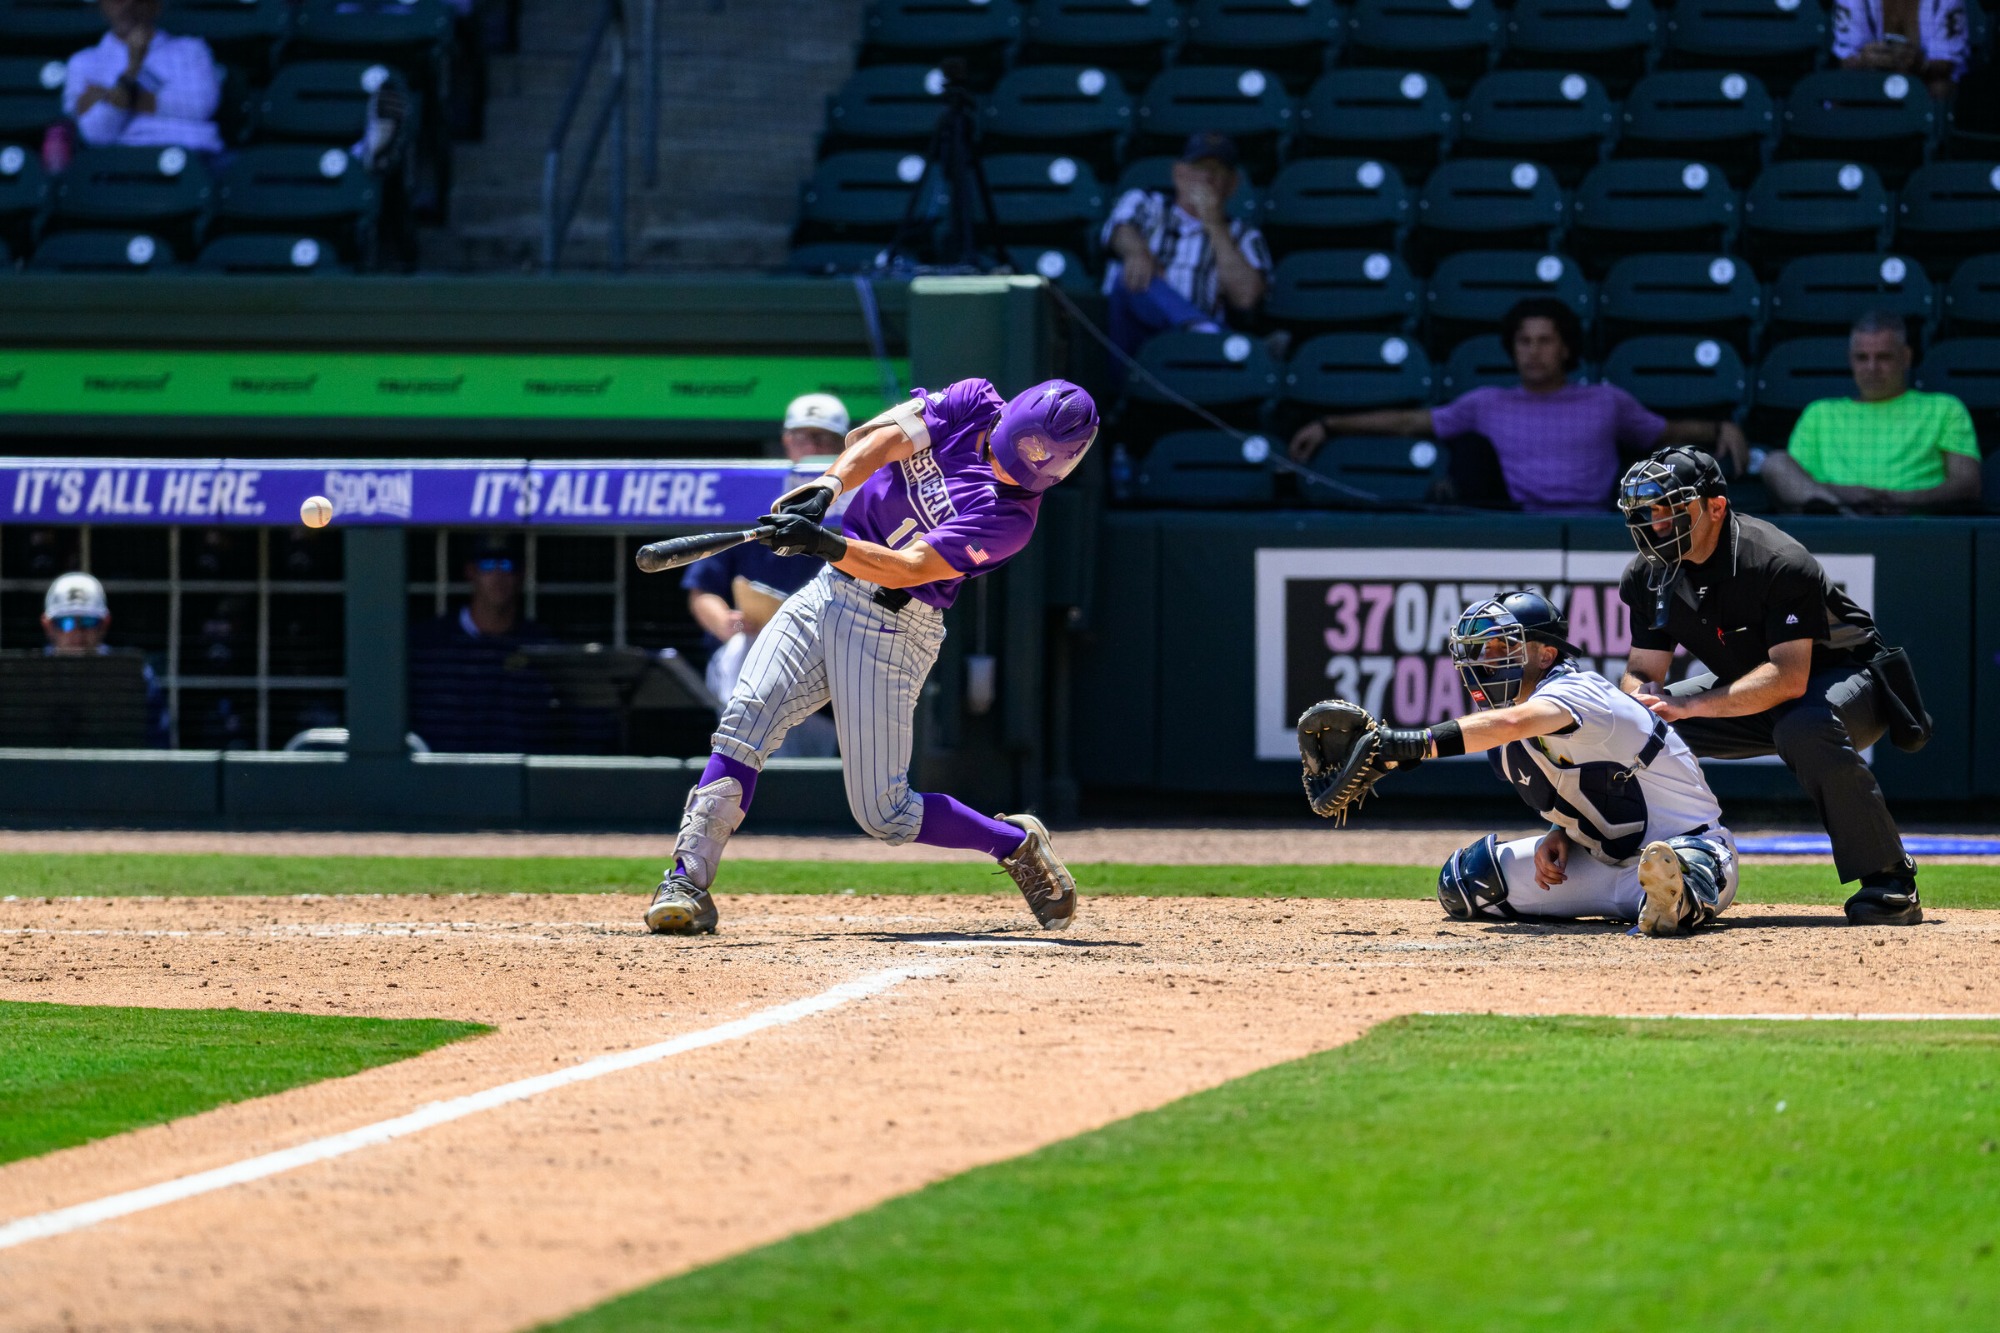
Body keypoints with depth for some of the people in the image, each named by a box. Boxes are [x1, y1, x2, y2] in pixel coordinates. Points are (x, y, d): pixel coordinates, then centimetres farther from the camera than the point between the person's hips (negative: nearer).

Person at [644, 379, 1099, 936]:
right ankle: (687, 881, -14)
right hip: (828, 591, 5)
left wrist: (827, 545, -39)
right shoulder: (973, 405, -2)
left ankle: (1018, 844, 17)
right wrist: (828, 487, -29)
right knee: (745, 721, -14)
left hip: (890, 625, -5)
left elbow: (906, 568, -25)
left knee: (885, 815, -5)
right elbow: (878, 440, -11)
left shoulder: (1011, 517, -18)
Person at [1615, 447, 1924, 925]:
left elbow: (1789, 678, -36)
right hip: (1748, 687, 7)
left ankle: (1888, 881, -29)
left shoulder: (1776, 563, -30)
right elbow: (1642, 671, -2)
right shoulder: (1650, 575, -8)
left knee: (1805, 728, -40)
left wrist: (1690, 706, -42)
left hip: (1847, 676, -7)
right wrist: (1641, 699, -28)